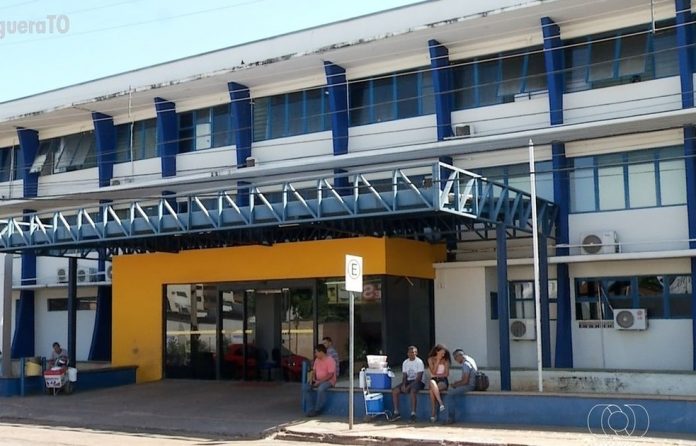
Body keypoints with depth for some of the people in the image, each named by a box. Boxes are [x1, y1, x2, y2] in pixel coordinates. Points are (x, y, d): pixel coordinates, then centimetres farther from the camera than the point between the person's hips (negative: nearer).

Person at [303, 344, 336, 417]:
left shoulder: (330, 360, -15)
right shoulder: (317, 360, 10)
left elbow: (330, 375, -21)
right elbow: (314, 371, 17)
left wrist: (320, 382, -24)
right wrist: (313, 379, -3)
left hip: (328, 381, -8)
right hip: (318, 381, 8)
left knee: (321, 389, -37)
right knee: (307, 389, -13)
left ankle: (317, 410, -26)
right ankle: (310, 409, -15)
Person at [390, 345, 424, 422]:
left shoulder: (419, 362, -9)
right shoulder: (405, 362, 11)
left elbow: (419, 377, -15)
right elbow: (404, 375, 11)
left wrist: (409, 386, -20)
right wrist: (403, 384, -10)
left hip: (417, 382, -6)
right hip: (408, 381, 6)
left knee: (412, 391, -38)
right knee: (394, 391, -15)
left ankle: (413, 414, -35)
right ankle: (396, 413, -10)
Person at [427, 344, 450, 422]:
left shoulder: (445, 360, 7)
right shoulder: (431, 359, 7)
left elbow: (447, 374, 1)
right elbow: (433, 372, -5)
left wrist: (437, 375, -7)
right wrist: (438, 360, -5)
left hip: (443, 381, -1)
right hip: (434, 380, 1)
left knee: (432, 390, -35)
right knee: (432, 383, -40)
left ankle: (433, 413, -35)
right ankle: (441, 404, -48)